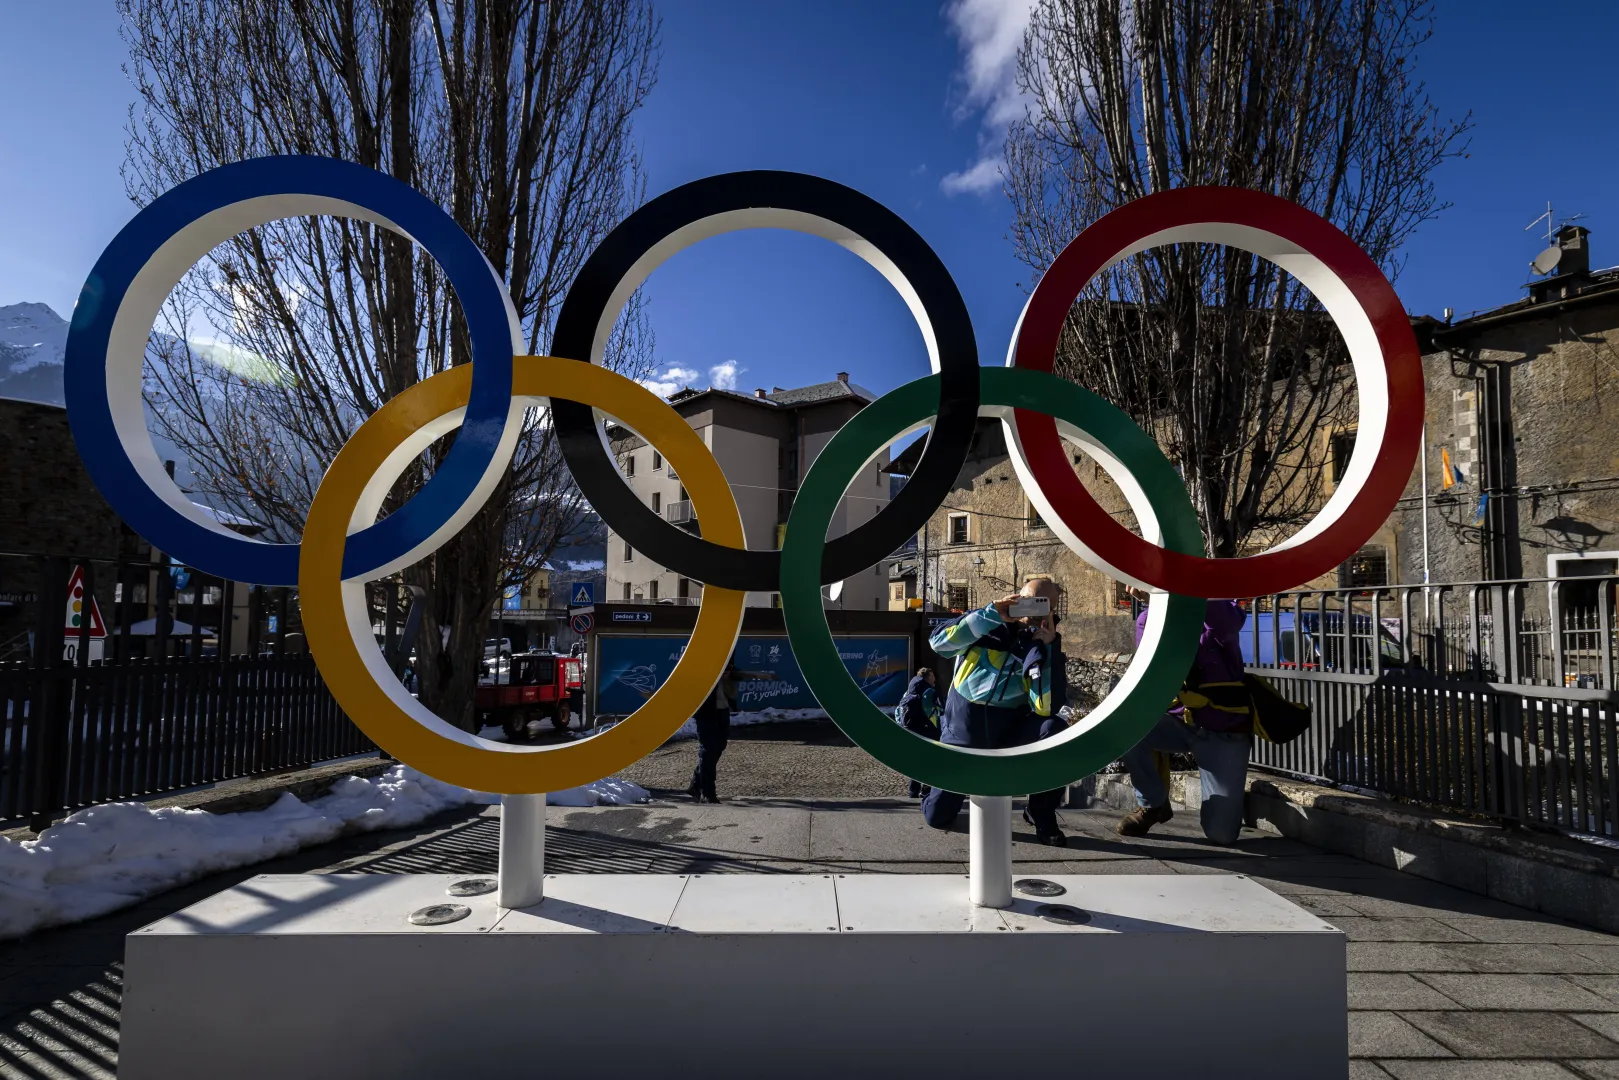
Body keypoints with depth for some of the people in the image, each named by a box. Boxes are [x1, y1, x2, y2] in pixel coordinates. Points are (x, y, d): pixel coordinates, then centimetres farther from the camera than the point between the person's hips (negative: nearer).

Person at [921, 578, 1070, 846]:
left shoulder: (1046, 648, -4)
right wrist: (992, 615, -25)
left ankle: (1042, 815, -9)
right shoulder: (986, 624, -4)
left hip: (1011, 729, 0)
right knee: (937, 816, -3)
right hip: (962, 729, 0)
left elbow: (1047, 707, -20)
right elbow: (938, 642, -22)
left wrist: (1047, 645, -22)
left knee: (1054, 728, -32)